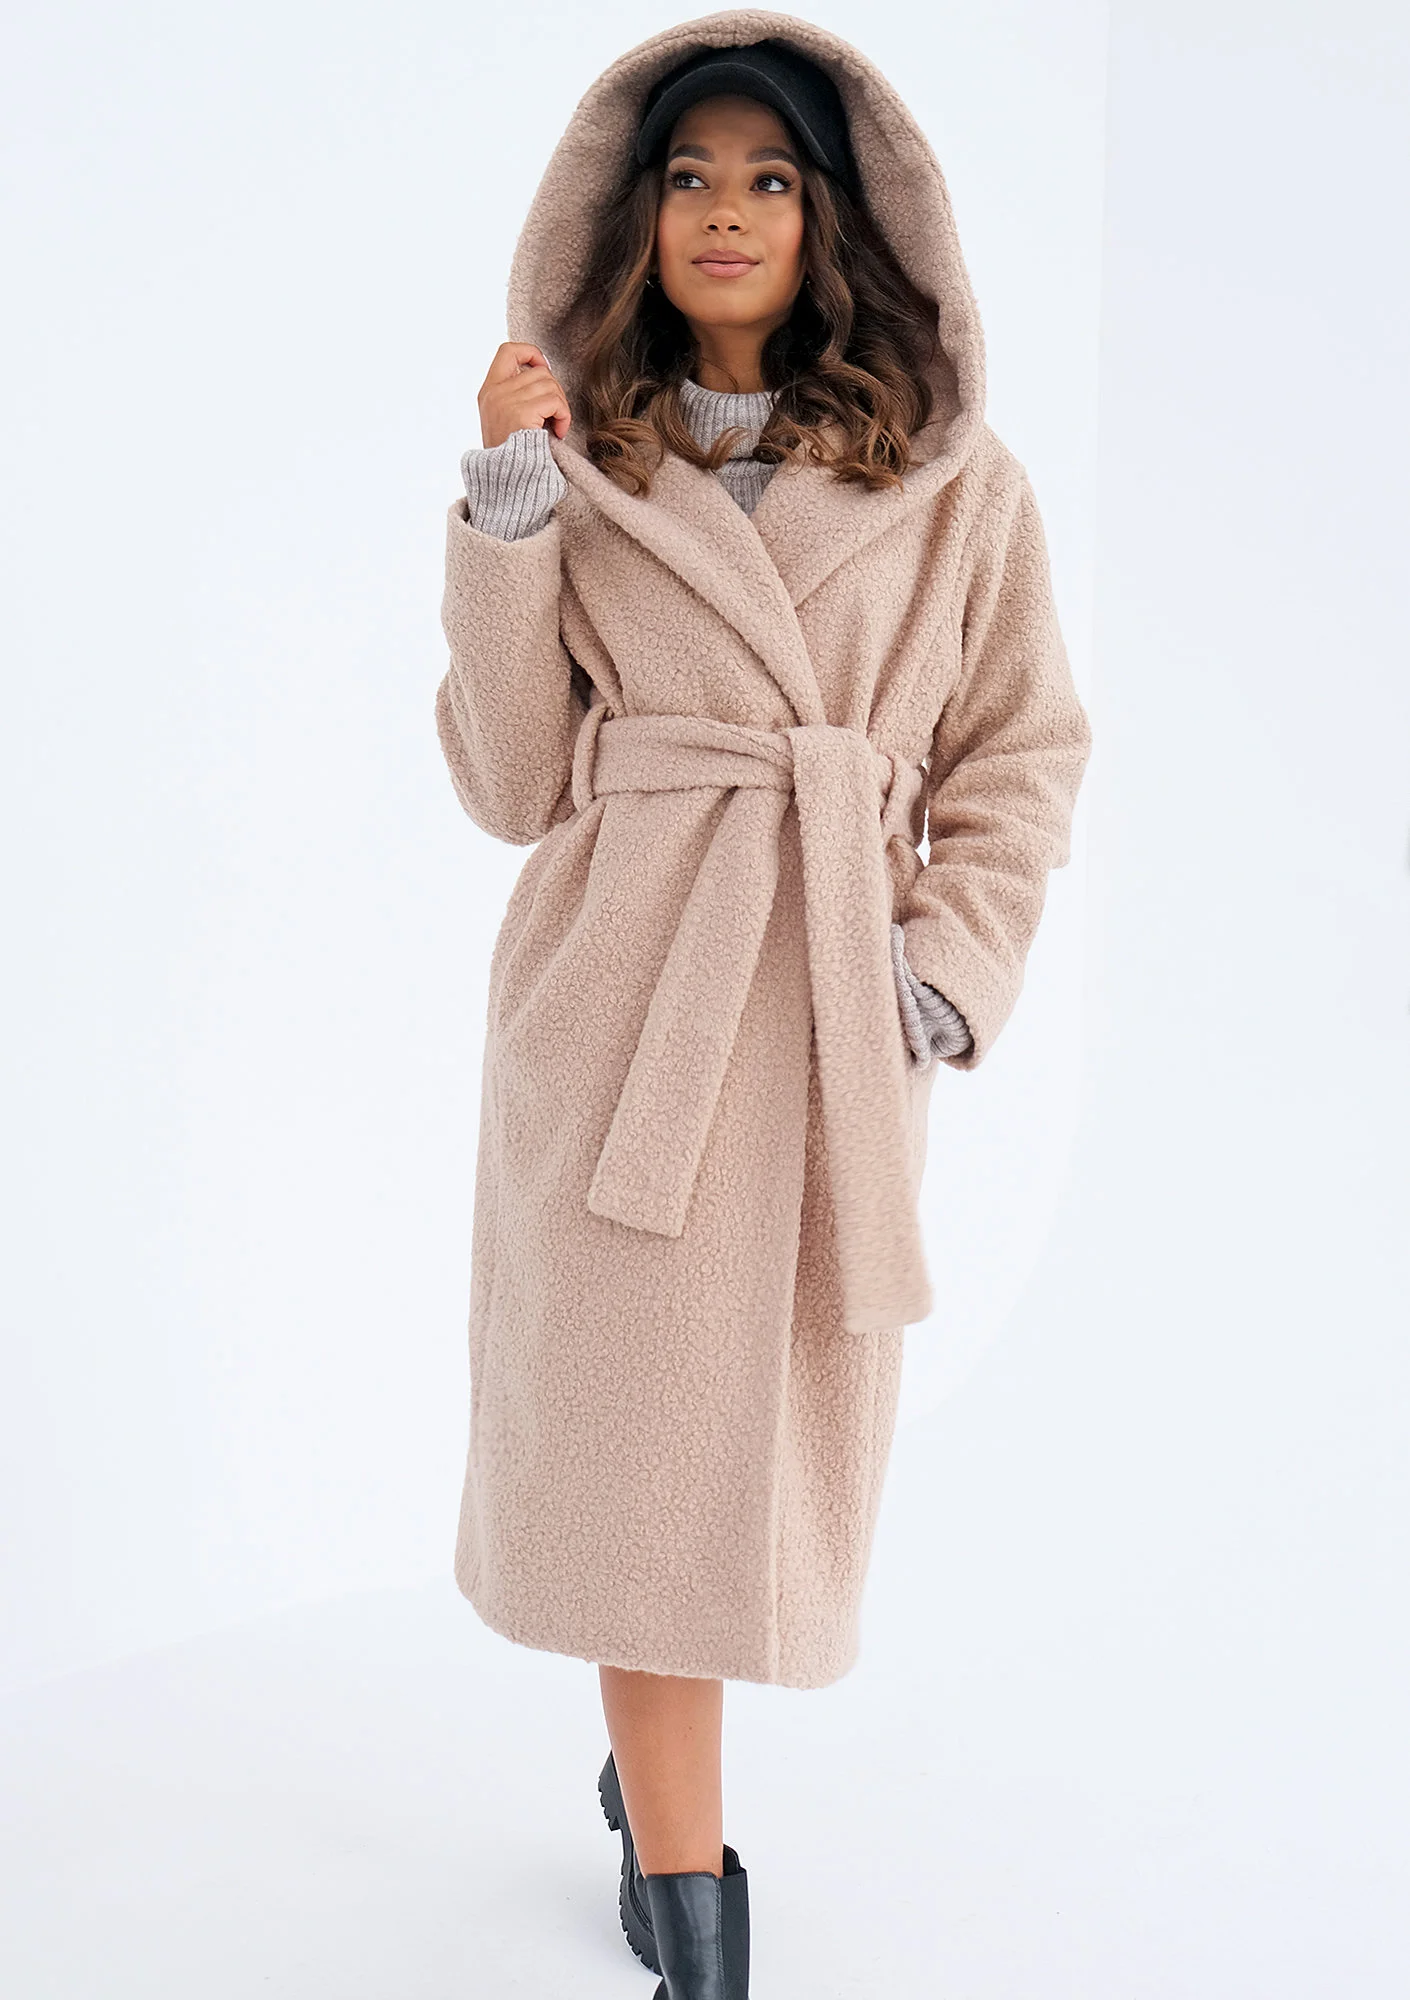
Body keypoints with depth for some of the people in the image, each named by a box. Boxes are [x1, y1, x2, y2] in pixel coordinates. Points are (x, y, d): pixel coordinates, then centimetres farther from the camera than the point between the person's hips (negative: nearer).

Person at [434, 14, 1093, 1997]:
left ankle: (654, 1767, 38)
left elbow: (1023, 755, 7)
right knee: (637, 1426, 1)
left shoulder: (956, 481, 4)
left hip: (836, 1012, 1)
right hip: (618, 992, -1)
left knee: (783, 1425, 11)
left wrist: (950, 968, -5)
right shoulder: (583, 466, 5)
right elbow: (512, 782, 1)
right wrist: (510, 518, -8)